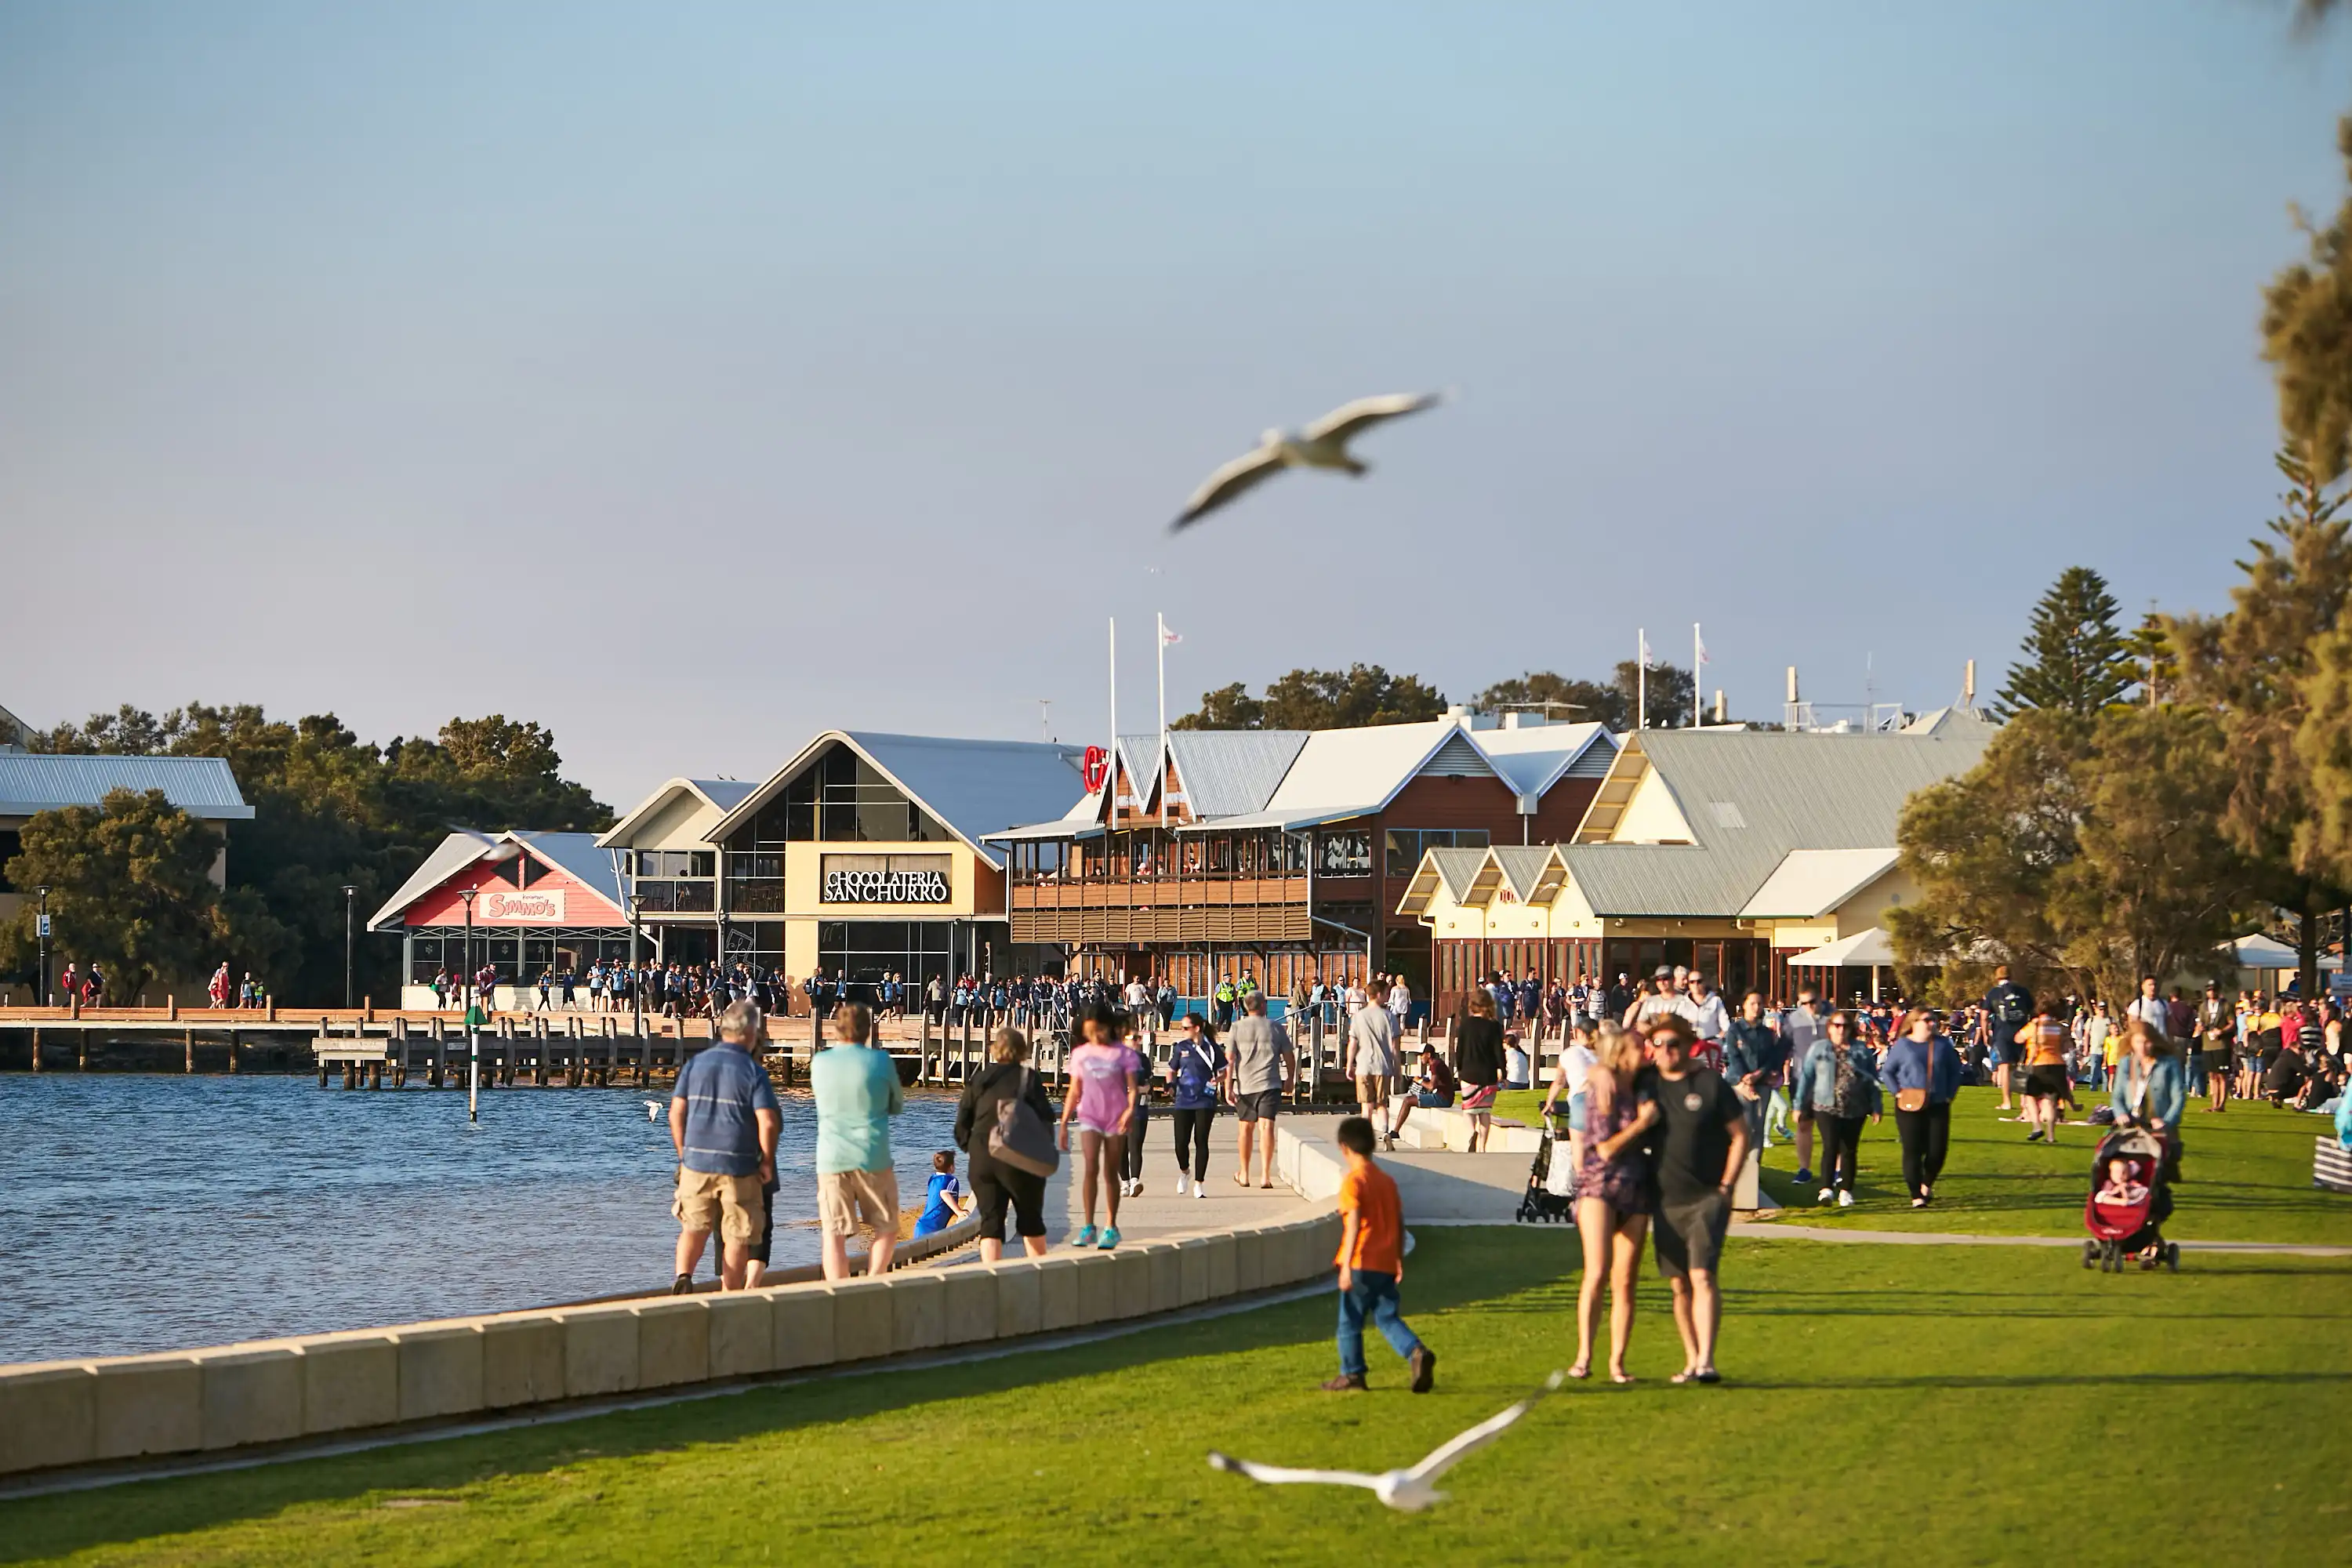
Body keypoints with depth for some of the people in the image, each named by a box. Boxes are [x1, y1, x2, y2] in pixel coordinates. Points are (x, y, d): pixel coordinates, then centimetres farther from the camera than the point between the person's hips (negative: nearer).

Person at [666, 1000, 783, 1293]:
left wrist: (683, 1154, 12)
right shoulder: (753, 1071, -7)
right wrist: (767, 1162, -1)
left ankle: (683, 1276, -9)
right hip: (739, 1167, -3)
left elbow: (676, 1112, 2)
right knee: (737, 1236, 8)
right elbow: (768, 1122, -14)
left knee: (694, 1227, 15)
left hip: (697, 1160, 3)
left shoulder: (695, 1063, 3)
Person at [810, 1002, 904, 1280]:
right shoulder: (880, 1061, -5)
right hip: (872, 1158, -2)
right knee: (886, 1229, 13)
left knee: (834, 1236, 2)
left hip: (831, 1158, 2)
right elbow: (897, 1105, 8)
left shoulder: (819, 1062, 2)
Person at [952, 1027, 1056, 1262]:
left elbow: (962, 1123, 6)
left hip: (981, 1160, 2)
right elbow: (1045, 1118, -7)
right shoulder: (1029, 1079, -2)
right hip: (1020, 1160, -2)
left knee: (990, 1222, 3)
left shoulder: (977, 1080, 7)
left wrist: (970, 1147, 17)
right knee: (1030, 1220, 13)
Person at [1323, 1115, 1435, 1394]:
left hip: (1361, 1265, -6)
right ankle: (1417, 1352, -16)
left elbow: (1353, 1225, -18)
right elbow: (1399, 1223, 15)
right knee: (1387, 1318, 8)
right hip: (1386, 1264, 6)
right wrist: (1399, 1261, 22)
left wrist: (1347, 1266, -19)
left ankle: (1352, 1375, 13)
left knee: (1350, 1321, 7)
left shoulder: (1353, 1181, -10)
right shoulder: (1388, 1180, 12)